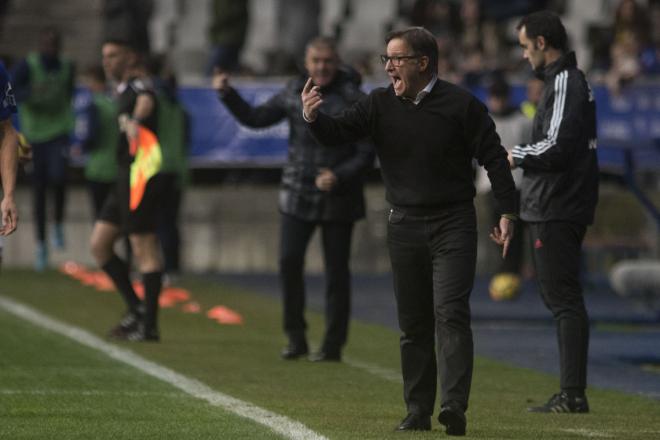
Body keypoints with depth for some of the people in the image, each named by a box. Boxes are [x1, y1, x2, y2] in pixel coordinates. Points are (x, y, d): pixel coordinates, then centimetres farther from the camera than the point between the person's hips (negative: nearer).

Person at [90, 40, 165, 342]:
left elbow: (146, 102, -32)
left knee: (144, 249, -8)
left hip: (140, 178, -10)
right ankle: (136, 309, 13)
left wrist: (135, 120, -47)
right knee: (99, 244, 10)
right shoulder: (124, 90, 19)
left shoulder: (138, 86, -11)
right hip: (126, 179, 10)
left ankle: (149, 326, -6)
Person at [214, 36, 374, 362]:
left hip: (338, 198, -3)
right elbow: (255, 118, 14)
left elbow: (366, 154, -8)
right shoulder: (294, 92, 5)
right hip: (298, 194, 3)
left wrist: (339, 176, -23)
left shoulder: (354, 100, -8)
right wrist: (226, 94, 2)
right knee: (289, 261, -8)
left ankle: (333, 344, 10)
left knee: (336, 271, 2)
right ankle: (295, 337, 4)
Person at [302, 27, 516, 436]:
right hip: (405, 226, 4)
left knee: (450, 313, -16)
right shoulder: (381, 104, 4)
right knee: (413, 324, 7)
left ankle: (455, 405, -22)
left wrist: (507, 212, -7)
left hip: (453, 224, -4)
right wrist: (314, 117, -26)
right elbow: (339, 132, -4)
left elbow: (493, 157, -3)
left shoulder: (461, 104, -6)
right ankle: (418, 412, 13)